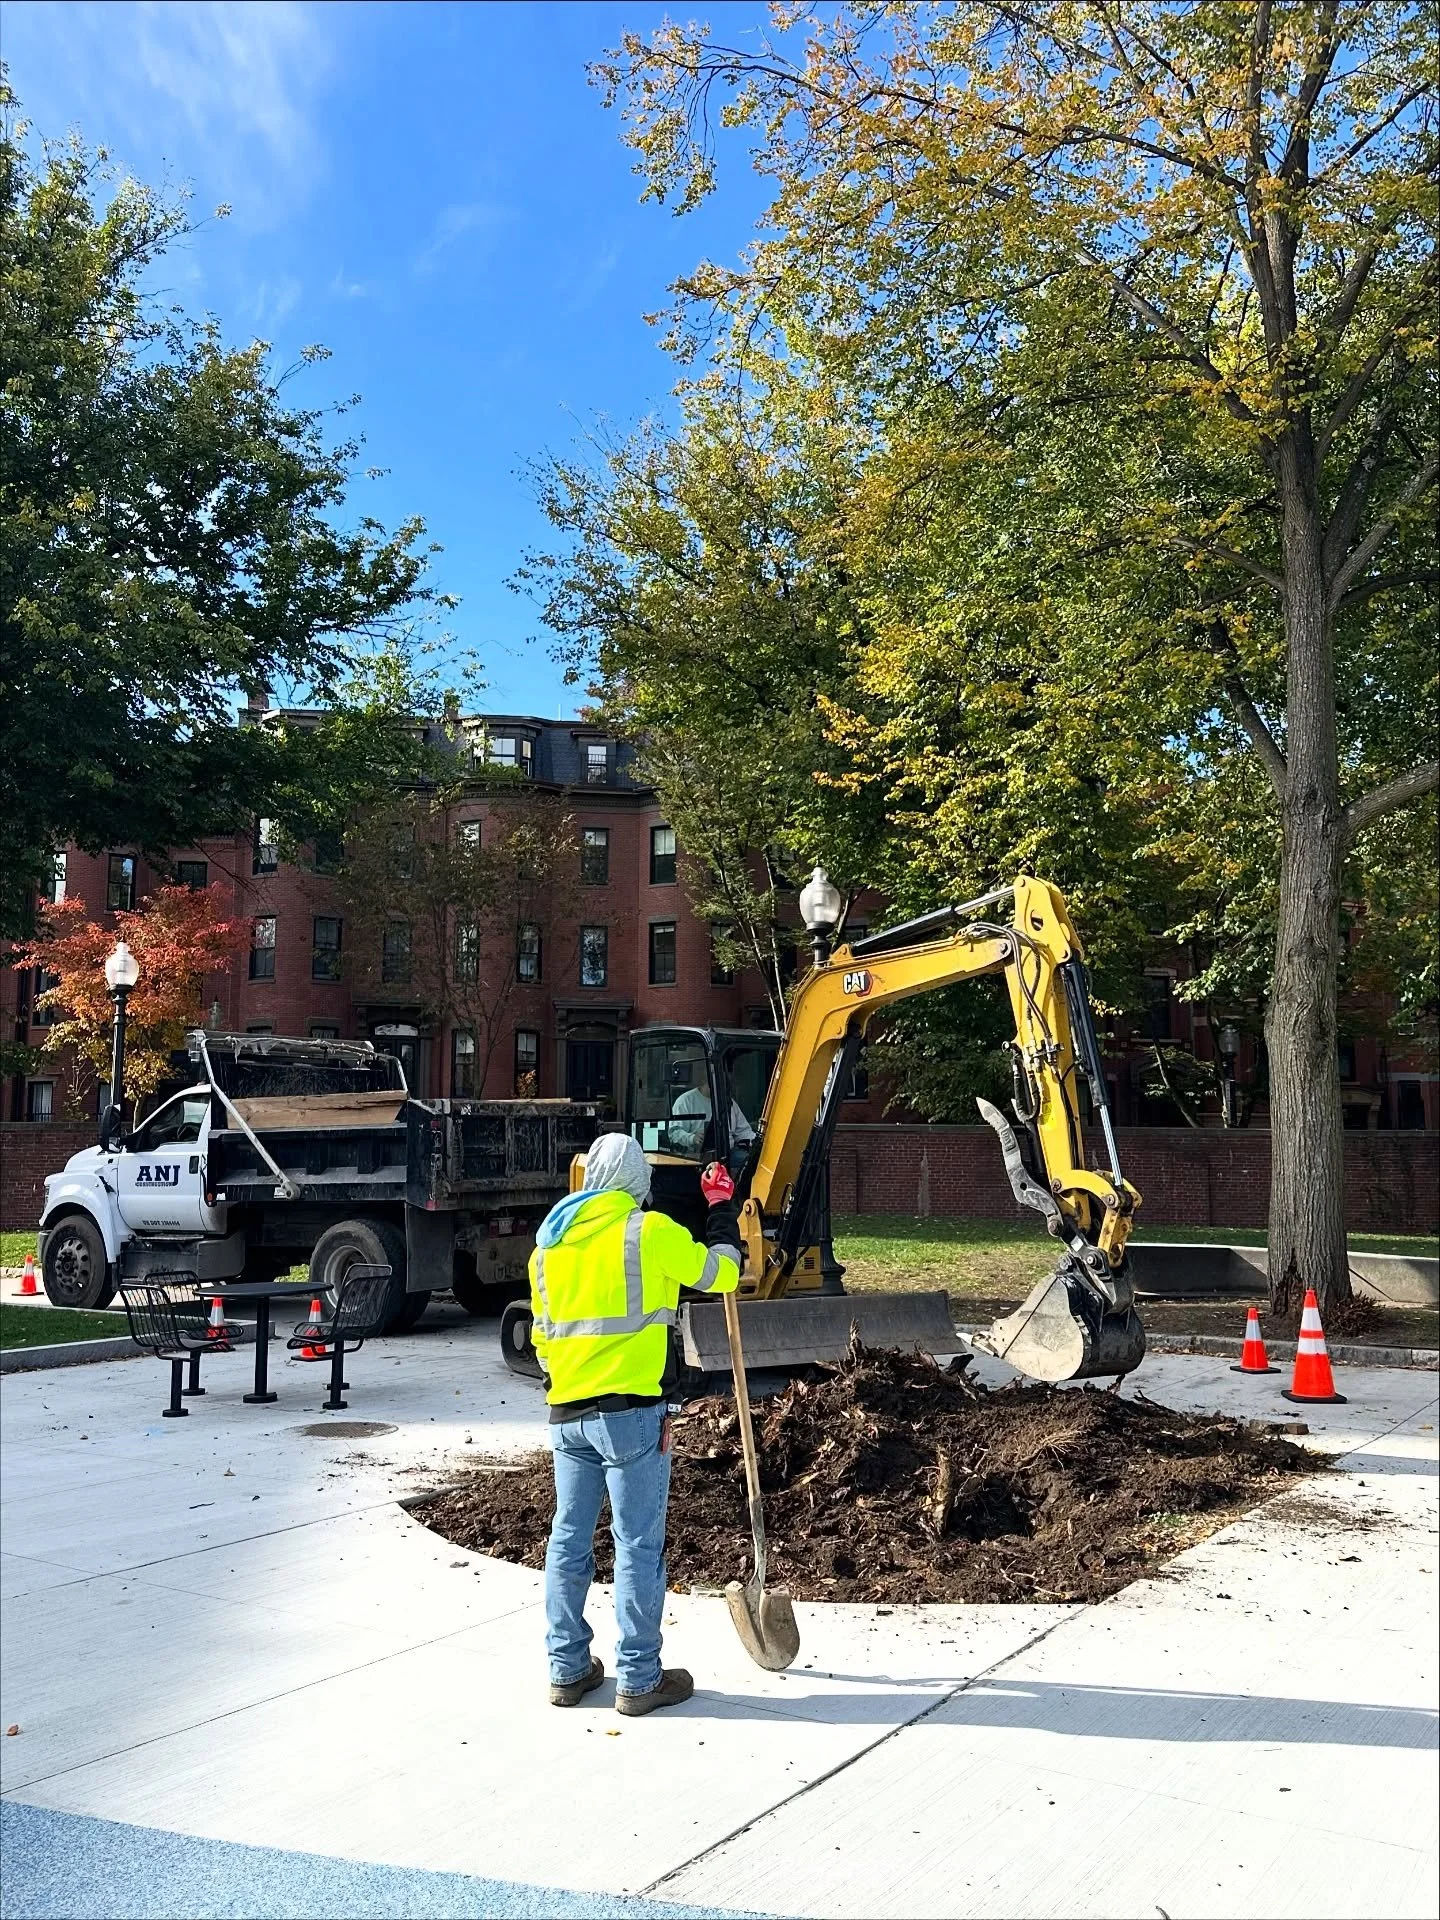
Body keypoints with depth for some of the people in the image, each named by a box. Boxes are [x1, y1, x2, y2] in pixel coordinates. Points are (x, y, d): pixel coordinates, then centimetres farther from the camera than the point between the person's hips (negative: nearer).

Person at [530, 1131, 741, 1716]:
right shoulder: (650, 1231, -8)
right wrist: (721, 1208, 18)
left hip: (566, 1414, 6)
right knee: (638, 1546, 2)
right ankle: (638, 1679, 9)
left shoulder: (549, 1241, 12)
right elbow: (720, 1273, 4)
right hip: (630, 1411, -6)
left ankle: (567, 1669, 23)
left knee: (568, 1541, 14)